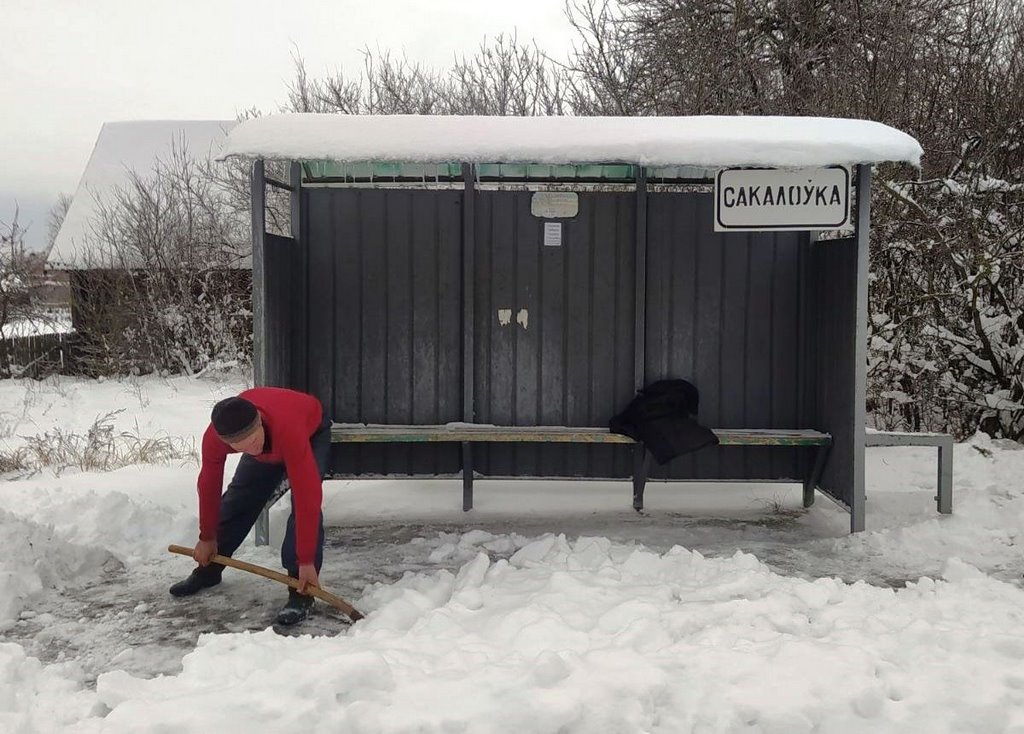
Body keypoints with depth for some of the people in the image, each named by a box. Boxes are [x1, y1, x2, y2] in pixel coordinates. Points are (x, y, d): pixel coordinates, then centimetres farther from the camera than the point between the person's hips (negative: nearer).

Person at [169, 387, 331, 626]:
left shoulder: (288, 430, -49)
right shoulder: (214, 437, -33)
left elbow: (308, 499, -44)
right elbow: (209, 485, -13)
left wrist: (307, 561, -41)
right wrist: (207, 538, 0)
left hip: (312, 432, -4)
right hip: (270, 440, 5)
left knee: (304, 502, -24)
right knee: (237, 500, 6)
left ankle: (301, 593, -18)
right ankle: (208, 570, 29)